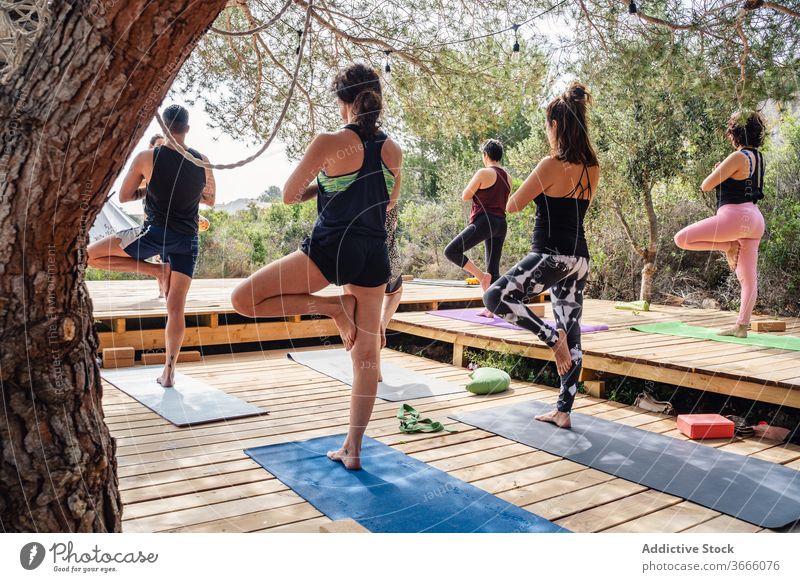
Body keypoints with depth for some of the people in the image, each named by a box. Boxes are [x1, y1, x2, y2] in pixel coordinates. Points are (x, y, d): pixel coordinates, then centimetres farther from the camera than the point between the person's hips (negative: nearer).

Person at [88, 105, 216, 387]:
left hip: (155, 233, -4)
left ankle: (157, 269, 5)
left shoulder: (147, 157, -5)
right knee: (176, 309, 5)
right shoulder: (203, 162, 3)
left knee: (91, 255, 13)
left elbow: (123, 196, 4)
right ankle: (169, 371, 7)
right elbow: (210, 199, 17)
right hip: (187, 239, 4)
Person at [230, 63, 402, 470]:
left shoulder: (329, 143, -7)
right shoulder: (393, 151, 7)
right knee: (366, 355, 11)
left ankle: (335, 308, -2)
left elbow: (289, 196, 1)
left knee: (243, 299, 4)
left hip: (331, 250, -6)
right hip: (374, 256, 7)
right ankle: (352, 449, 19)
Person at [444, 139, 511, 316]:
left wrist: (475, 188, 15)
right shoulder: (507, 177, 15)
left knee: (451, 251, -11)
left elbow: (465, 196, -4)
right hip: (501, 224, 8)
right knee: (493, 269, 10)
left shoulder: (484, 173, -8)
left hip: (484, 221, -8)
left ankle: (481, 276, -19)